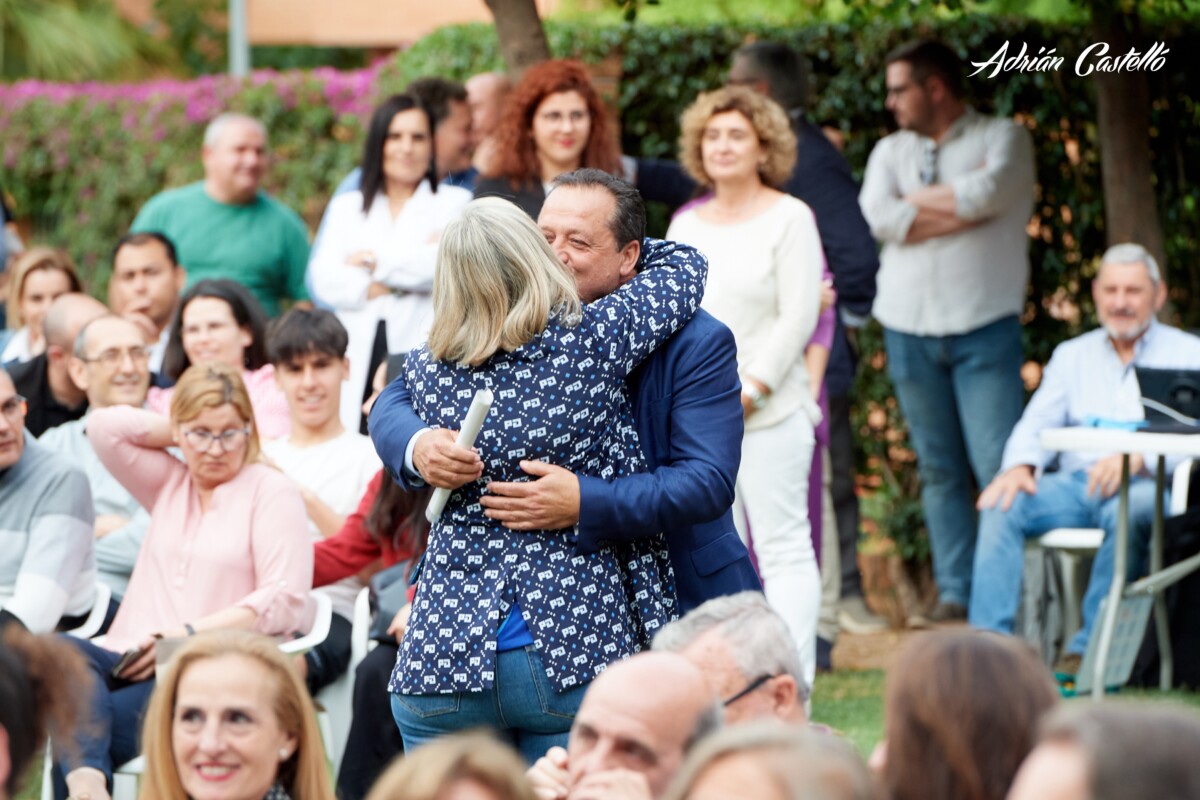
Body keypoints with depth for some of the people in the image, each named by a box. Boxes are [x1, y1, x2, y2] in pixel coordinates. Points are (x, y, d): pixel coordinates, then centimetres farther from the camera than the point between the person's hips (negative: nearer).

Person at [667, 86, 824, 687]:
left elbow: (798, 316, -6)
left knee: (782, 547, -6)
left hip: (768, 412, -5)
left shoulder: (789, 218, 0)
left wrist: (748, 389, -13)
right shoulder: (687, 224, 16)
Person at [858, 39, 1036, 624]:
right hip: (910, 329, 4)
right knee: (939, 470, 5)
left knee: (1000, 467, -11)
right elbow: (878, 218, -3)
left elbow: (988, 193, -17)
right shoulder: (891, 151, 15)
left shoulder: (1003, 138, 4)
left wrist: (917, 201, -3)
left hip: (984, 328, -4)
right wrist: (961, 203, -5)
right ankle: (955, 595, 9)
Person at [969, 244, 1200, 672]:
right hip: (1077, 484, 4)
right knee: (1003, 505, -24)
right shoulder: (1072, 355, 23)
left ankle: (1087, 652, -34)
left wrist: (1139, 458, -24)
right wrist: (1020, 467, -12)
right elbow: (1037, 424, 12)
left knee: (1127, 511, -39)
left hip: (1150, 488, -4)